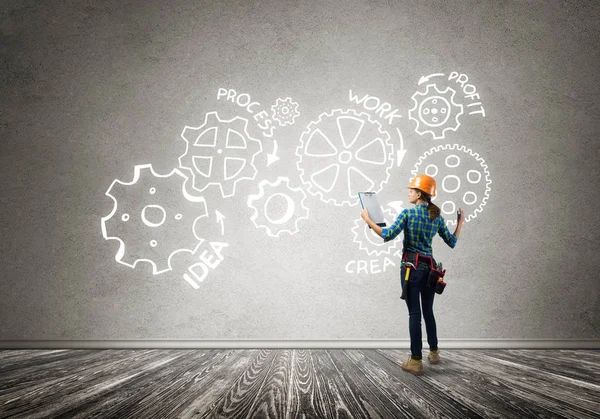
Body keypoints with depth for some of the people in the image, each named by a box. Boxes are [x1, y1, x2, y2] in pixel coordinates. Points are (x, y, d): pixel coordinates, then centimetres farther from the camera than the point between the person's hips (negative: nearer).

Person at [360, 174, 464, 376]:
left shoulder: (408, 213, -10)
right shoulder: (437, 216, 5)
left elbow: (388, 235, -18)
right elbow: (452, 242, 10)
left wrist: (368, 220, -8)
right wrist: (460, 222, 25)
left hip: (411, 267, -5)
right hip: (429, 267, 5)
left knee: (414, 313, -3)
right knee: (428, 311, 18)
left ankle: (416, 361, 0)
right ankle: (434, 352, 30)